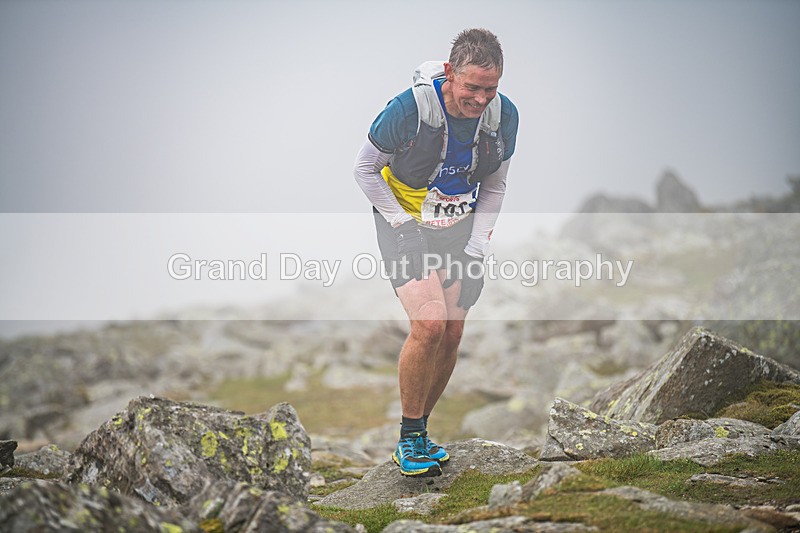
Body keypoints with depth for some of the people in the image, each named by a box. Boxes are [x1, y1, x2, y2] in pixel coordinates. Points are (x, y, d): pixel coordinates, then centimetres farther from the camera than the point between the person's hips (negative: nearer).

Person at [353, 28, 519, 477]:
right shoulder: (411, 108, -25)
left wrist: (477, 244, -3)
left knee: (452, 336, 2)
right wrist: (401, 223, -14)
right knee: (430, 324, -21)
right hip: (406, 224, -4)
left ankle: (420, 431, 22)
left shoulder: (505, 115, -11)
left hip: (462, 226, 5)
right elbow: (365, 167, -9)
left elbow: (494, 185, 6)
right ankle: (408, 438, -3)